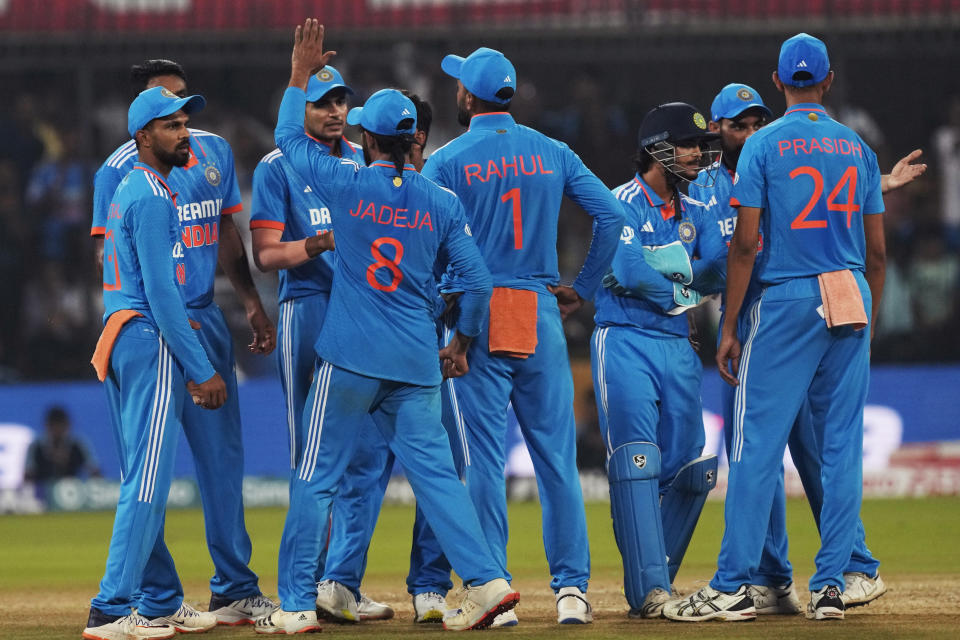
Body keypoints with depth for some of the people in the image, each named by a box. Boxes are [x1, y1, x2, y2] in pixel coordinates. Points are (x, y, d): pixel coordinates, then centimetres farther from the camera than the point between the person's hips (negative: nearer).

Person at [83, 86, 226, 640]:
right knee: (149, 480, -11)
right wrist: (201, 370, -18)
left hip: (122, 341, 10)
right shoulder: (152, 197, -13)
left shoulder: (129, 192, 18)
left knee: (143, 480, 14)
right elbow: (161, 293, -19)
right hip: (153, 343, -10)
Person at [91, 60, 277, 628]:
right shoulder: (121, 169, -7)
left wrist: (252, 302, 17)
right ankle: (158, 599, 0)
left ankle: (235, 590, 16)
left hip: (205, 320, 6)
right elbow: (110, 253, -12)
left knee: (223, 453, 8)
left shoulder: (215, 152, 11)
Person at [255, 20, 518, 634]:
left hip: (349, 358, -3)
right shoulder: (443, 203, 2)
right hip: (417, 364, 3)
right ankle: (486, 580, -7)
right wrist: (461, 344, 16)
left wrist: (301, 75, 20)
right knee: (435, 472, 5)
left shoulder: (348, 185, -5)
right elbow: (478, 282, 3)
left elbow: (290, 138, 11)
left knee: (315, 479, 4)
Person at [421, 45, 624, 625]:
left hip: (477, 316, -2)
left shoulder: (448, 162, -2)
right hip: (541, 316, 2)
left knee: (486, 457, 0)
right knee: (557, 455, 5)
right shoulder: (552, 153, 7)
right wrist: (585, 289, 8)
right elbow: (611, 215, 1)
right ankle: (571, 587, 3)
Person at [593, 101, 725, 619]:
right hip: (626, 343, -7)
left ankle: (654, 584, 18)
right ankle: (648, 590, -19)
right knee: (636, 463, -15)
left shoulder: (695, 213, 15)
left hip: (678, 348, 7)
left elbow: (718, 267, 0)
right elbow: (627, 270, -20)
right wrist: (681, 289, -5)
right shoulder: (624, 203, -6)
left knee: (690, 472, 6)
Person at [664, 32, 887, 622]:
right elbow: (877, 251, 9)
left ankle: (734, 586, -6)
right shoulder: (858, 148, 9)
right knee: (843, 447, 6)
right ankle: (831, 585, 5)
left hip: (784, 304, -4)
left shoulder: (765, 145, -3)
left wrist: (730, 327, -3)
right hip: (851, 305, 4)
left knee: (758, 445, -3)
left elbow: (745, 244, -7)